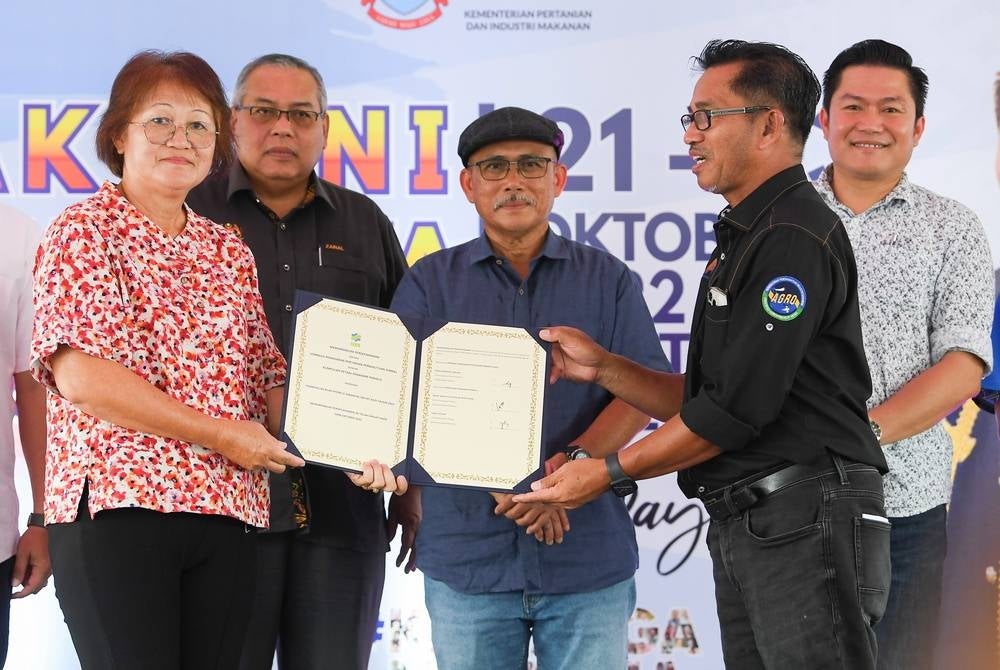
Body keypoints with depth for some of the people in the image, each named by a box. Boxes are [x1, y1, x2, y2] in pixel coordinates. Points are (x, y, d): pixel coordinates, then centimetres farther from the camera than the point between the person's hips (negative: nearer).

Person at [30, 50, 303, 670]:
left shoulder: (229, 249, 18)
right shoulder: (86, 230, 0)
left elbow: (269, 378, 15)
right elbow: (79, 375, -13)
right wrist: (221, 434, -12)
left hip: (228, 512, 6)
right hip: (117, 503, -5)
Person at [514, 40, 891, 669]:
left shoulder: (797, 237, -13)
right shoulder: (745, 238, 20)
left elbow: (737, 408, -18)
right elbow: (700, 400, 19)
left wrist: (608, 472, -8)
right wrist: (602, 367, 5)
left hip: (807, 523, -10)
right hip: (742, 526, 10)